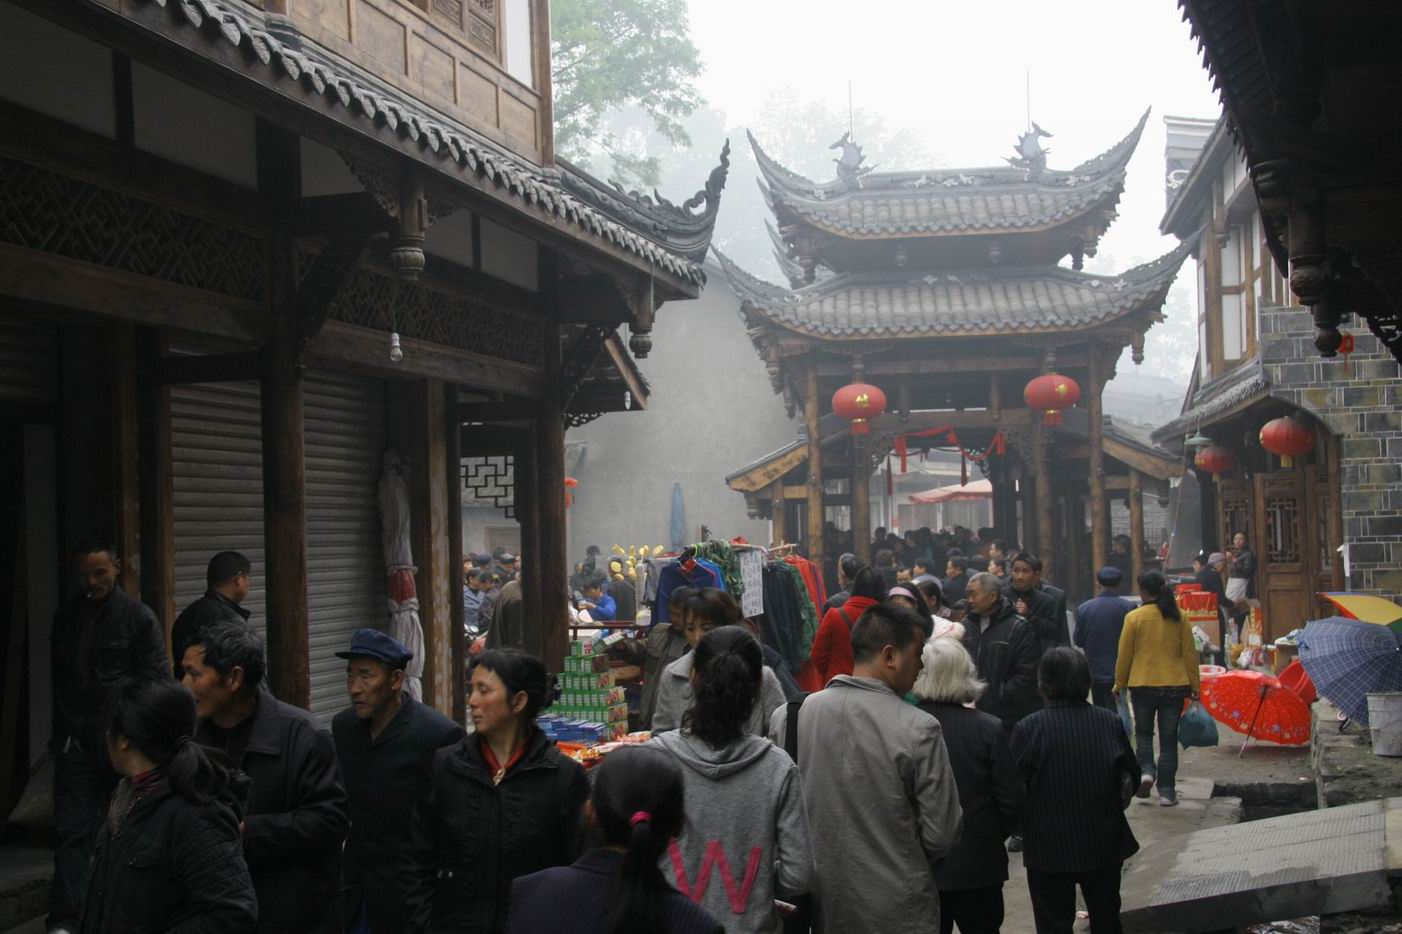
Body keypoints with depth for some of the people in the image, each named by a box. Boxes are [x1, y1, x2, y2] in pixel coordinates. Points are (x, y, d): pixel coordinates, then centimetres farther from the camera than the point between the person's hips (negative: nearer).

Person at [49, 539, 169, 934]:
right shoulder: (66, 615, 9)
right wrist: (61, 731, 12)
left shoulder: (138, 616, -5)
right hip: (76, 741, 3)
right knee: (72, 830, -3)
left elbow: (156, 680, -7)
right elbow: (59, 677, 16)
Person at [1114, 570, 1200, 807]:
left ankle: (1146, 769, -5)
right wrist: (1194, 685, 12)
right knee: (1169, 739, 8)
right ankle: (1166, 791, 7)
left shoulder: (1134, 618, -8)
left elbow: (1124, 655, -3)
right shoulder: (1179, 617, -1)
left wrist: (1120, 683, 10)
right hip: (1174, 685, 2)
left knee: (1143, 732, 19)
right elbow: (1190, 653, 3)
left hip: (1142, 684, -2)